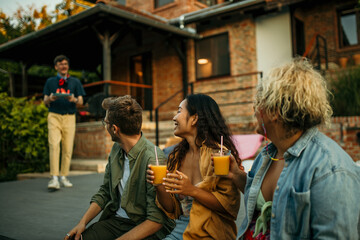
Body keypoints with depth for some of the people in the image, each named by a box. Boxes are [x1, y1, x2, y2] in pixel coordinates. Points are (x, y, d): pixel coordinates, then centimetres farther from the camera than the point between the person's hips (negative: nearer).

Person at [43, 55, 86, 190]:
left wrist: (74, 99, -15)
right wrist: (50, 98, -12)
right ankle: (54, 179, -17)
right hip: (54, 116, -1)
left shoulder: (75, 82, 15)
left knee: (68, 148, -1)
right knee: (54, 145, -16)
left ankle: (63, 177, 12)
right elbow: (45, 102, 11)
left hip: (69, 118, 1)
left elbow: (80, 102, 8)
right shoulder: (50, 81, 15)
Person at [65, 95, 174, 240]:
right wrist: (83, 222, 0)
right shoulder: (116, 149, 5)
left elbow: (156, 220, -21)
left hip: (146, 228, -6)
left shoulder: (153, 159, -22)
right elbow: (104, 192, 14)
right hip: (115, 220, 6)